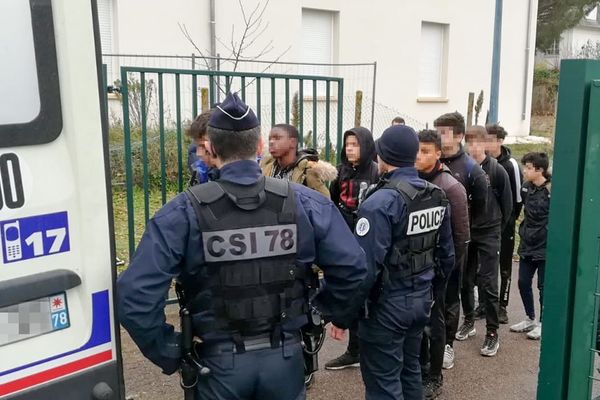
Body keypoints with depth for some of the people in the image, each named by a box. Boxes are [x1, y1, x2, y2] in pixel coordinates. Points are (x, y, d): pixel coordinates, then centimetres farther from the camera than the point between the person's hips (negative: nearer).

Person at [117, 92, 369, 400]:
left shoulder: (183, 212, -15)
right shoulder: (305, 202, -9)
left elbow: (135, 296, -20)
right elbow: (352, 268, -8)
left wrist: (169, 353, -7)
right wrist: (339, 315, 10)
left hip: (219, 360, -1)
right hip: (285, 355, 2)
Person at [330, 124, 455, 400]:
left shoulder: (381, 202, -21)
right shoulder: (437, 196, 3)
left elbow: (364, 264, -25)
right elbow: (447, 254, 9)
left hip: (387, 304, -8)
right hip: (422, 298, 8)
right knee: (410, 370, 22)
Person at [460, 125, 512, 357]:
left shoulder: (497, 171, -8)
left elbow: (507, 204, 0)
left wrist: (496, 228, 5)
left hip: (488, 235, -3)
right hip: (465, 233, 3)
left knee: (488, 284, -3)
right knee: (465, 281, 12)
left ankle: (492, 333, 5)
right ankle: (468, 320, 31)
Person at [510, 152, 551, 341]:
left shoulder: (552, 190, -16)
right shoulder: (526, 187, 2)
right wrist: (524, 231, 10)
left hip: (545, 247, -6)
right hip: (527, 245, 6)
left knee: (544, 286, 6)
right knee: (523, 283, 12)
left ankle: (543, 323, 21)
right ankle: (530, 319, 29)